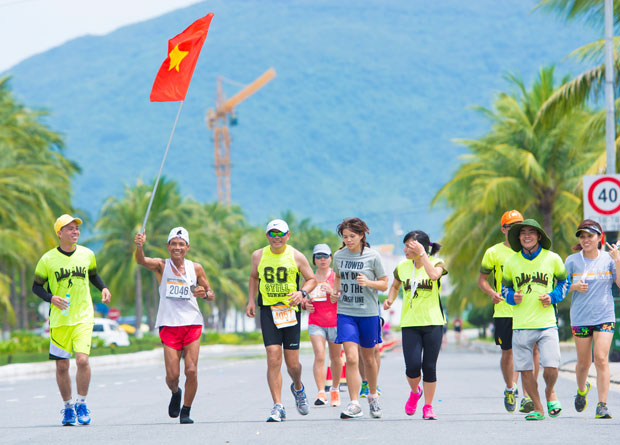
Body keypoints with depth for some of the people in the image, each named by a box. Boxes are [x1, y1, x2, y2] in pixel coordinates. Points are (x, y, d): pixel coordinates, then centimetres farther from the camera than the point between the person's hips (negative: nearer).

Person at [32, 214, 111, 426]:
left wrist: (103, 288, 5)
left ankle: (81, 404, 1)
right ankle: (68, 408, 20)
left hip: (83, 317, 0)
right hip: (59, 319, 0)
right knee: (62, 366, 3)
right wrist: (51, 298, -13)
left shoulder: (87, 255, 4)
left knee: (82, 359, -16)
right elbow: (36, 286, 4)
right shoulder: (48, 259, -4)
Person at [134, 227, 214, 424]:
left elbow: (211, 295, 16)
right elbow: (141, 261, -19)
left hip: (192, 324, 1)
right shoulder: (161, 266, 2)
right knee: (172, 375, -6)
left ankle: (186, 411, 8)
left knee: (191, 371, -10)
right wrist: (139, 246, -41)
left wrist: (205, 293, -9)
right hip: (169, 325, -1)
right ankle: (175, 393, 29)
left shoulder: (196, 268, 8)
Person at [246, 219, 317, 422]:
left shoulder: (296, 257, -1)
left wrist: (302, 293, -12)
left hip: (290, 310, -1)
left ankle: (298, 388, 38)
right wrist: (251, 300, 9)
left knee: (292, 363, 3)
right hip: (268, 311, 1)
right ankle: (278, 407, -9)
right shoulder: (258, 256, 4)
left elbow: (311, 279, 7)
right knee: (273, 359, -12)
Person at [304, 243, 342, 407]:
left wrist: (332, 291, -23)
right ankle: (321, 393, -21)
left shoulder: (336, 276, -1)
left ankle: (335, 389, 32)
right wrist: (305, 305, -2)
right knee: (319, 356, -16)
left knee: (335, 358, 10)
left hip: (335, 322, -1)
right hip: (315, 323, 1)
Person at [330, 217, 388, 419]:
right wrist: (335, 292, 2)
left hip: (368, 313, -1)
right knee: (351, 358, -12)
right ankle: (354, 404, -10)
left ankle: (373, 397, 34)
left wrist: (368, 282, -18)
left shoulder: (372, 256, -5)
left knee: (368, 358, 12)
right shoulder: (339, 256, 4)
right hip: (345, 312, 1)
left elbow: (384, 284, 0)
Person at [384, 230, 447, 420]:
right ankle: (414, 392, 21)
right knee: (412, 366, -10)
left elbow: (434, 274, -26)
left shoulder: (436, 263, -2)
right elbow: (395, 285, 26)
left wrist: (422, 254, -22)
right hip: (410, 324, 2)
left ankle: (428, 406, 13)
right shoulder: (402, 267, 8)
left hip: (433, 322, -2)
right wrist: (390, 299, 7)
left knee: (429, 367, -2)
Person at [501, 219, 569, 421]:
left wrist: (553, 297, -3)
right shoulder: (511, 262, 5)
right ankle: (537, 408, 18)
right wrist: (512, 297, -4)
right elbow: (505, 287, 18)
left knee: (551, 368, -10)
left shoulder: (552, 259, 1)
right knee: (525, 370, 1)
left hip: (547, 323, -2)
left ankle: (550, 392, 23)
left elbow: (564, 281, 15)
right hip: (521, 326, 2)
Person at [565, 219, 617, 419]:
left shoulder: (608, 259, 1)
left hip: (604, 317, -1)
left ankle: (602, 405, -10)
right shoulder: (572, 261, 2)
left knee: (601, 359, -13)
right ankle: (581, 389, 39)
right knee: (583, 362, 8)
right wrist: (574, 287, -12)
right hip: (580, 318, 1)